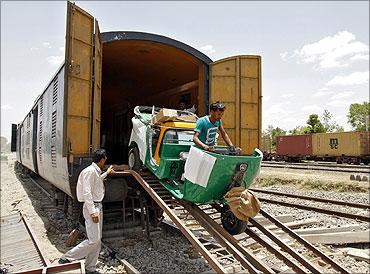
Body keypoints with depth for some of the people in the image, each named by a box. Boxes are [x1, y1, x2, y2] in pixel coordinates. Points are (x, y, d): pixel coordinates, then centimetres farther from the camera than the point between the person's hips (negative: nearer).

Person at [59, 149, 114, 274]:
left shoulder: (96, 171, 13)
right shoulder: (90, 171, -16)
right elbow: (86, 193, -21)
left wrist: (107, 173, 46)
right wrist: (92, 211, -24)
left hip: (98, 207, 10)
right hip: (92, 207, -10)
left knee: (97, 240, 11)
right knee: (94, 240, -11)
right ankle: (66, 259, 1)